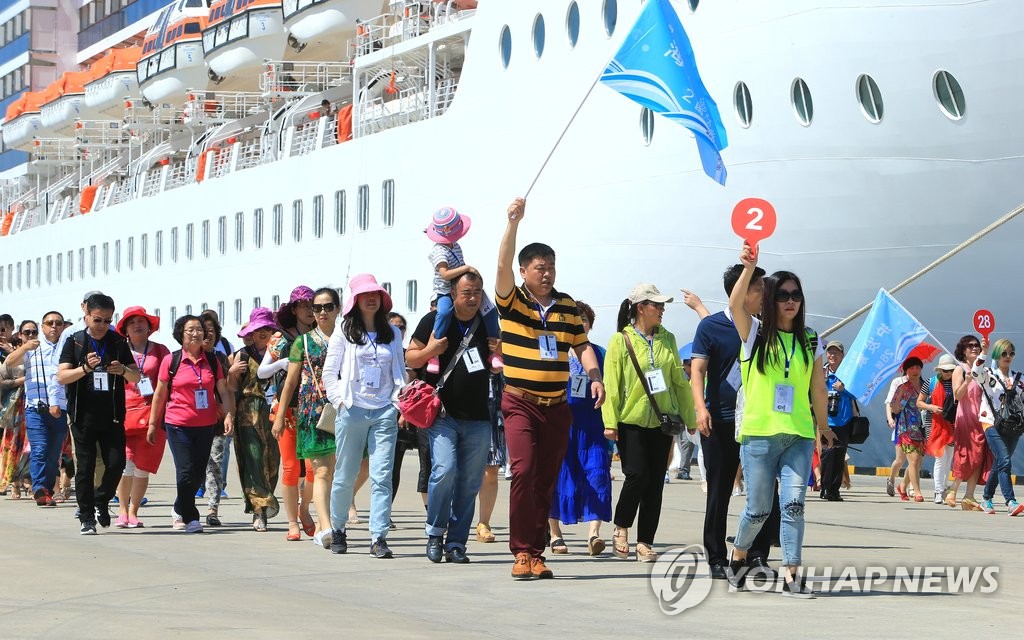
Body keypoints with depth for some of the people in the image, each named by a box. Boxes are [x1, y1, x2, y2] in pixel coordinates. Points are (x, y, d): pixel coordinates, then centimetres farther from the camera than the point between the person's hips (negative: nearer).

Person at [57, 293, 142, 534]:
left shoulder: (118, 342, 8)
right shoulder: (74, 342, 3)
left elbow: (136, 377, 9)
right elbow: (62, 376, -5)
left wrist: (123, 370, -14)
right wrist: (86, 368, -22)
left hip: (112, 416, 2)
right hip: (83, 416, -2)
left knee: (116, 463, -5)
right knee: (85, 467, 0)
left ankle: (101, 501, 21)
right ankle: (87, 518, 7)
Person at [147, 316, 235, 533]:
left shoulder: (212, 360, 7)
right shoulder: (171, 360, -1)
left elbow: (223, 391, 7)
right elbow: (160, 393, 4)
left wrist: (229, 415, -7)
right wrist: (152, 423, 6)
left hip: (206, 425, 3)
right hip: (178, 425, -3)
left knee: (199, 474, 8)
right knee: (186, 472, -10)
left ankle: (180, 511, 29)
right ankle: (190, 518, 1)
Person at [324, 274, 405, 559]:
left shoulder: (392, 334, 13)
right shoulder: (343, 334, 5)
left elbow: (400, 371, 13)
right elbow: (329, 373, 5)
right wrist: (340, 401, -5)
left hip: (385, 413, 1)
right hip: (352, 411, -1)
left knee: (382, 476, -8)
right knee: (345, 475, 5)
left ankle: (378, 538, -10)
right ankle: (337, 529, 23)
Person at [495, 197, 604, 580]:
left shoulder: (567, 307, 11)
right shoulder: (512, 301, -2)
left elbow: (581, 345, 13)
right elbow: (503, 264, -17)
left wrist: (595, 377, -4)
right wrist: (513, 222, -26)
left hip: (557, 405, 4)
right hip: (521, 402, -4)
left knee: (546, 480, 5)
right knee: (523, 470, -18)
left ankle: (536, 553, 11)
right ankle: (523, 551, -13)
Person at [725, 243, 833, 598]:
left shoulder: (810, 341, 10)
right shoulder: (755, 332, 1)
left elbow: (818, 388, 16)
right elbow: (736, 304, -18)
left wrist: (823, 425, 21)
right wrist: (748, 268, -33)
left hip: (799, 436, 2)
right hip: (758, 434, -2)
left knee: (794, 505, -9)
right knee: (758, 508, 5)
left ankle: (791, 575, -8)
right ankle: (738, 556, 31)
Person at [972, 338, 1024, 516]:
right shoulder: (988, 374, 1)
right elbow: (975, 373, -21)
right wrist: (983, 353, -29)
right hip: (992, 424, -5)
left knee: (999, 464, 10)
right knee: (1004, 461, -20)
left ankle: (986, 499, 25)